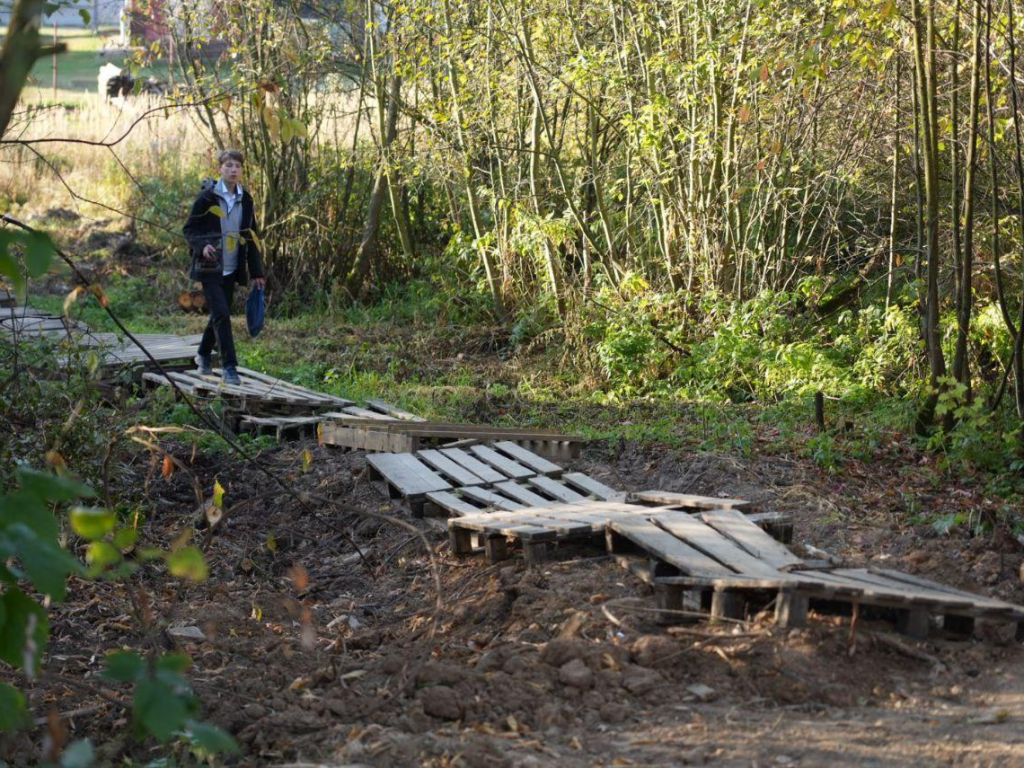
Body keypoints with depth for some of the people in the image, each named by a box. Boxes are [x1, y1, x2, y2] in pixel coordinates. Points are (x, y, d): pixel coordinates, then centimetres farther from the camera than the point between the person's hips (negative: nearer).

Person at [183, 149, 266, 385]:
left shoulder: (245, 200, 7)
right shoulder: (207, 197, -8)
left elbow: (252, 237, 13)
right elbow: (190, 229, -4)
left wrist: (257, 272, 10)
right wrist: (202, 246, -25)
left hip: (231, 269, 5)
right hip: (210, 267, -5)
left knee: (220, 313, 13)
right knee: (222, 313, -13)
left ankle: (203, 355, 34)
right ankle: (229, 367, -11)